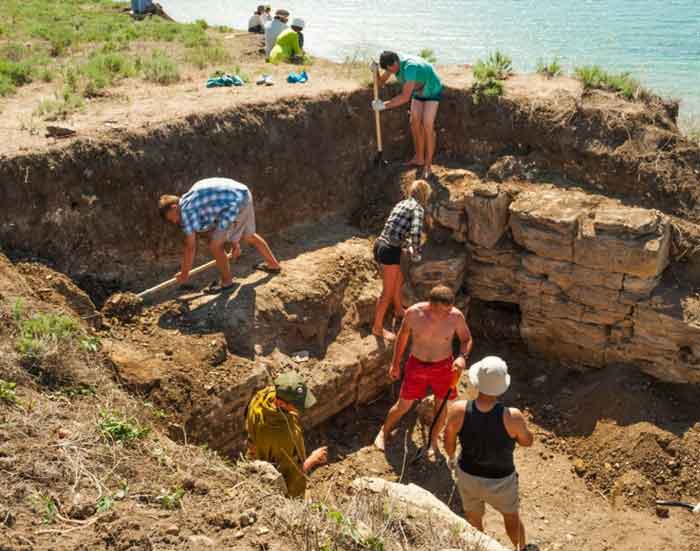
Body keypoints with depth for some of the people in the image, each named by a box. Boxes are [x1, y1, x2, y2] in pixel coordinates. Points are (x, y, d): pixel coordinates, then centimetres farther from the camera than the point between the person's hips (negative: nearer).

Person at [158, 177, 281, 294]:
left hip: (236, 203, -10)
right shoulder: (193, 201, 16)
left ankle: (227, 282, 19)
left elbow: (190, 247, -4)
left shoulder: (186, 210, -10)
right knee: (248, 236, 30)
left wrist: (184, 273, 7)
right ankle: (274, 264, 48)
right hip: (243, 195, 10)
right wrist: (234, 242, 35)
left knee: (215, 245, 0)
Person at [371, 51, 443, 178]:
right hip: (418, 91, 8)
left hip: (432, 91, -8)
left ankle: (427, 165, -7)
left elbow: (405, 97, -44)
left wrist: (384, 105, -42)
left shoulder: (410, 67, -43)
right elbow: (380, 82, -11)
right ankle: (419, 159, 18)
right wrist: (375, 71, -32)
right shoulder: (393, 62, -17)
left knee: (427, 126, -14)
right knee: (415, 123, 5)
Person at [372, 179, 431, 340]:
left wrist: (408, 246, 29)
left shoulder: (401, 204, 16)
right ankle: (377, 327, 14)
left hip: (380, 245, 8)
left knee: (399, 279, 28)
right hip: (390, 251, -8)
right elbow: (415, 233, -22)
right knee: (388, 292, 4)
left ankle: (398, 310, 48)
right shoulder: (418, 208, -7)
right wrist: (416, 252, -6)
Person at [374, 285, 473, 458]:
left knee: (441, 405, 16)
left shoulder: (456, 316, -21)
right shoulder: (413, 313, -21)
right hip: (416, 365, 0)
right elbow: (403, 336, -3)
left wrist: (462, 356, -26)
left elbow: (467, 339, -4)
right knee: (403, 406, 11)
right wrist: (395, 363, 6)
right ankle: (384, 431, 41)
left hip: (443, 367, 1)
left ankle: (433, 442, 42)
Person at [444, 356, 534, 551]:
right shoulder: (511, 417, -33)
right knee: (511, 517, 31)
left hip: (468, 477, 1)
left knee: (473, 520, 30)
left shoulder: (458, 411, -27)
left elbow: (449, 441, -8)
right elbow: (527, 441, -11)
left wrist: (451, 458, 14)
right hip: (501, 481, -1)